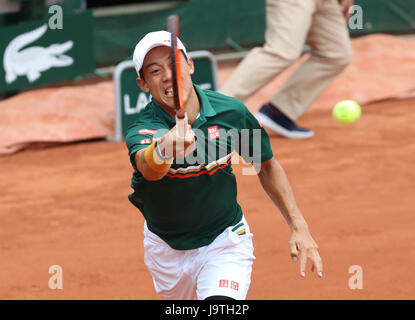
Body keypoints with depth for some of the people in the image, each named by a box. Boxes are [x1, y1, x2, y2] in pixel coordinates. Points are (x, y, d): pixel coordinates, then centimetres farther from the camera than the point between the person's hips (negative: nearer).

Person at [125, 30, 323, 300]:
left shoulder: (231, 112, -15)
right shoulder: (143, 130, -24)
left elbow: (267, 166, 4)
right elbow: (148, 168, -50)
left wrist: (299, 226, -3)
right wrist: (162, 152, -74)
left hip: (225, 241, -1)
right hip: (166, 248, 1)